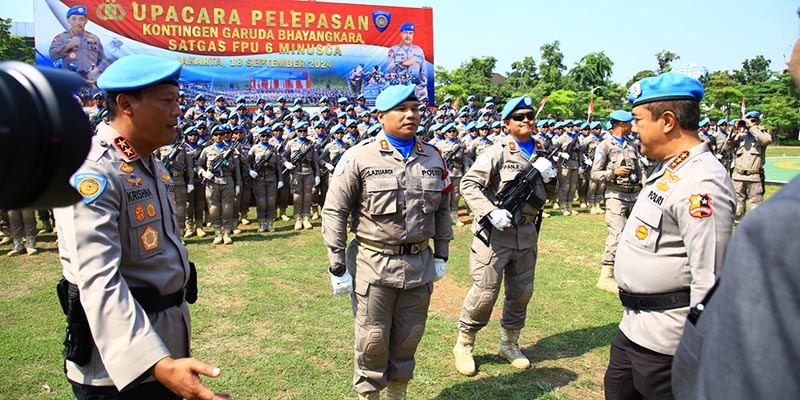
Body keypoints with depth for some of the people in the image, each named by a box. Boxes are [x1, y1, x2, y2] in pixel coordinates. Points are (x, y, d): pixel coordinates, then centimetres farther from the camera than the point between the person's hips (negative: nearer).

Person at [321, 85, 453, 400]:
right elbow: (334, 212, -6)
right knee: (373, 340, 7)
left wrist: (441, 255, 14)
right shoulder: (359, 157, -8)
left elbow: (442, 210, 15)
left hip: (420, 264, 4)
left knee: (408, 338, 16)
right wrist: (337, 265, -8)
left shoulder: (433, 158, 7)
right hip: (373, 265, -4)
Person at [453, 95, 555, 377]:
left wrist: (549, 176, -3)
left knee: (522, 292, 14)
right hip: (496, 234, -6)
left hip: (527, 234, 7)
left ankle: (509, 344, 33)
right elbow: (468, 184, -14)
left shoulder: (541, 154, 12)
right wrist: (491, 212, -26)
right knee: (485, 292, -5)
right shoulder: (498, 152, -8)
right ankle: (464, 345, 15)